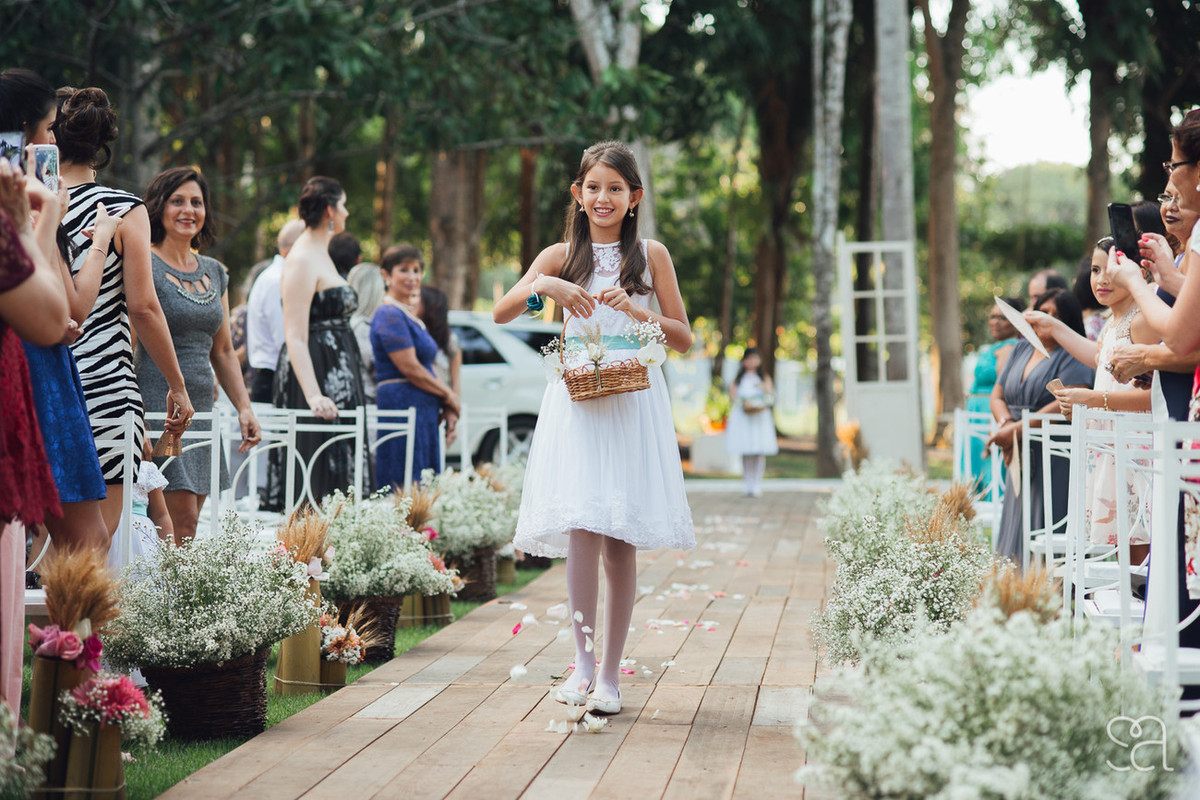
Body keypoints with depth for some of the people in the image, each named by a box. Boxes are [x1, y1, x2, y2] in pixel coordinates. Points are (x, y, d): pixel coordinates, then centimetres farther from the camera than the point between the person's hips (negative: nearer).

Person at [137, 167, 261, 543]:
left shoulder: (215, 273, 17)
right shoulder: (145, 267, -4)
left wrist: (244, 407, 16)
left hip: (201, 408, 7)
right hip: (158, 405, -7)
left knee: (185, 526, 3)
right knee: (182, 526, -13)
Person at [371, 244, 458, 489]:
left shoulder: (410, 315, 20)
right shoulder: (389, 315, -10)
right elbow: (410, 368, -16)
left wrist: (447, 404, 4)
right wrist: (448, 396, -5)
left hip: (424, 410, 10)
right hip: (402, 404, -10)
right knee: (406, 488, -11)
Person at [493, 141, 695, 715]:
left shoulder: (650, 255, 8)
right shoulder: (560, 257, 9)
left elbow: (684, 339, 7)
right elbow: (501, 313, -2)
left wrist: (636, 310, -9)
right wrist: (542, 286, -19)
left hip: (634, 404, 0)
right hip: (576, 403, 0)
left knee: (620, 543, 0)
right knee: (583, 529, -14)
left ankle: (611, 674, 9)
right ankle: (582, 662, -5)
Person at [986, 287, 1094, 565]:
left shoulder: (1072, 356, -5)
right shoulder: (1020, 349, 17)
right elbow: (997, 396, 14)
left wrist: (1016, 430, -18)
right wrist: (1006, 424, -8)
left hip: (1057, 461, -7)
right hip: (1021, 459, 7)